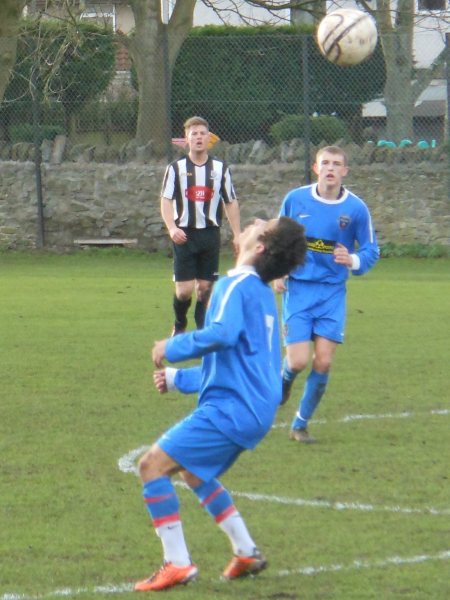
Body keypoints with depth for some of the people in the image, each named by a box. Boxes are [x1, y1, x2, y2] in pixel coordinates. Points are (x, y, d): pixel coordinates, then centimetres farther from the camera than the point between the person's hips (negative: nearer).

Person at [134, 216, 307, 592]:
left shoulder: (238, 285, -11)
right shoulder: (263, 293, 19)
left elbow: (223, 333, -31)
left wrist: (173, 347, -16)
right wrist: (179, 379, 27)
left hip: (231, 407, -10)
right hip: (255, 409, 10)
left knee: (152, 466, -8)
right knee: (195, 473, 29)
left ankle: (177, 564, -12)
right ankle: (247, 553, 28)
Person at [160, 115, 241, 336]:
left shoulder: (220, 168, 7)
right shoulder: (176, 168, 0)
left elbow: (231, 203, 11)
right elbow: (166, 201, -3)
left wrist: (237, 234, 5)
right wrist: (172, 227, -20)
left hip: (210, 233, 2)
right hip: (185, 234, -2)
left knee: (205, 287, 3)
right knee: (184, 289, -7)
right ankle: (179, 326, 19)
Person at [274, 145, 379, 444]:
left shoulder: (357, 209, -4)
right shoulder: (295, 199, -2)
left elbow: (371, 251, 3)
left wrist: (353, 260, -18)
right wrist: (277, 272, 3)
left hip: (332, 293, 0)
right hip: (298, 288, 0)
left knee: (323, 363, -7)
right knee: (299, 361, -11)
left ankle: (301, 424, 12)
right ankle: (285, 378, 27)